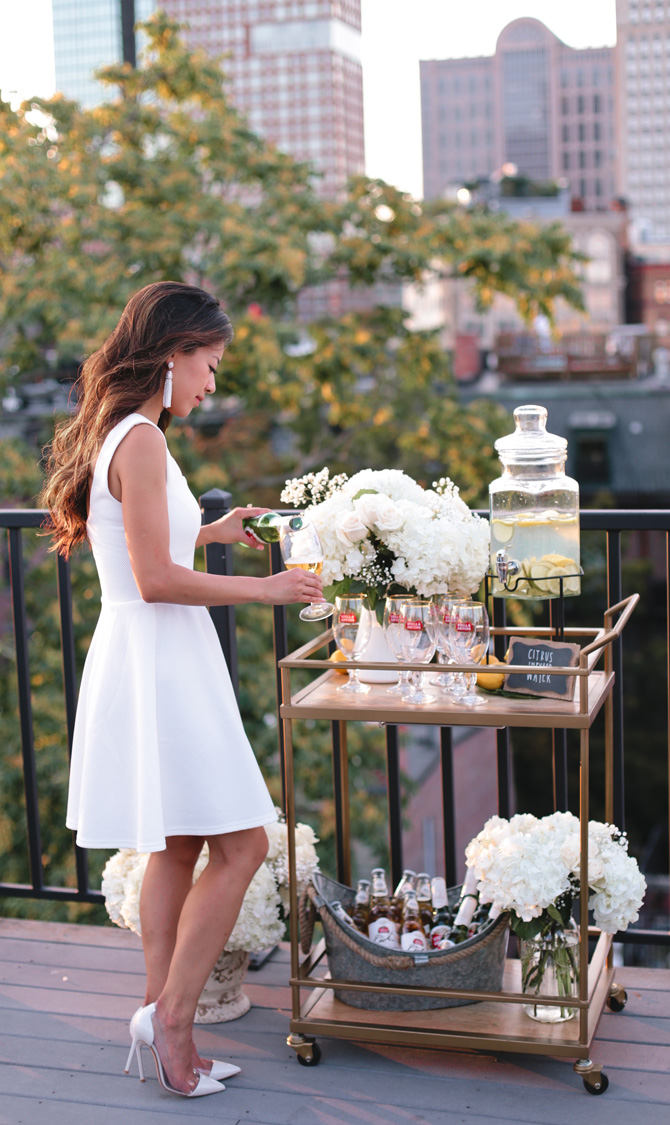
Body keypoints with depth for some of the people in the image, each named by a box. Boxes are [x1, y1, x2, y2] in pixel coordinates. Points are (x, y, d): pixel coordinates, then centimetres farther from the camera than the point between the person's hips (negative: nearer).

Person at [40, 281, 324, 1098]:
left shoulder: (118, 436, 13)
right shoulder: (140, 440, -17)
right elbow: (156, 581, -21)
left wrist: (207, 532, 27)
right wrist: (265, 588, -14)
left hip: (149, 661, 10)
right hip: (157, 661, -10)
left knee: (177, 847, 15)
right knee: (241, 845, -5)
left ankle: (161, 1018, 20)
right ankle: (171, 1014, 1)